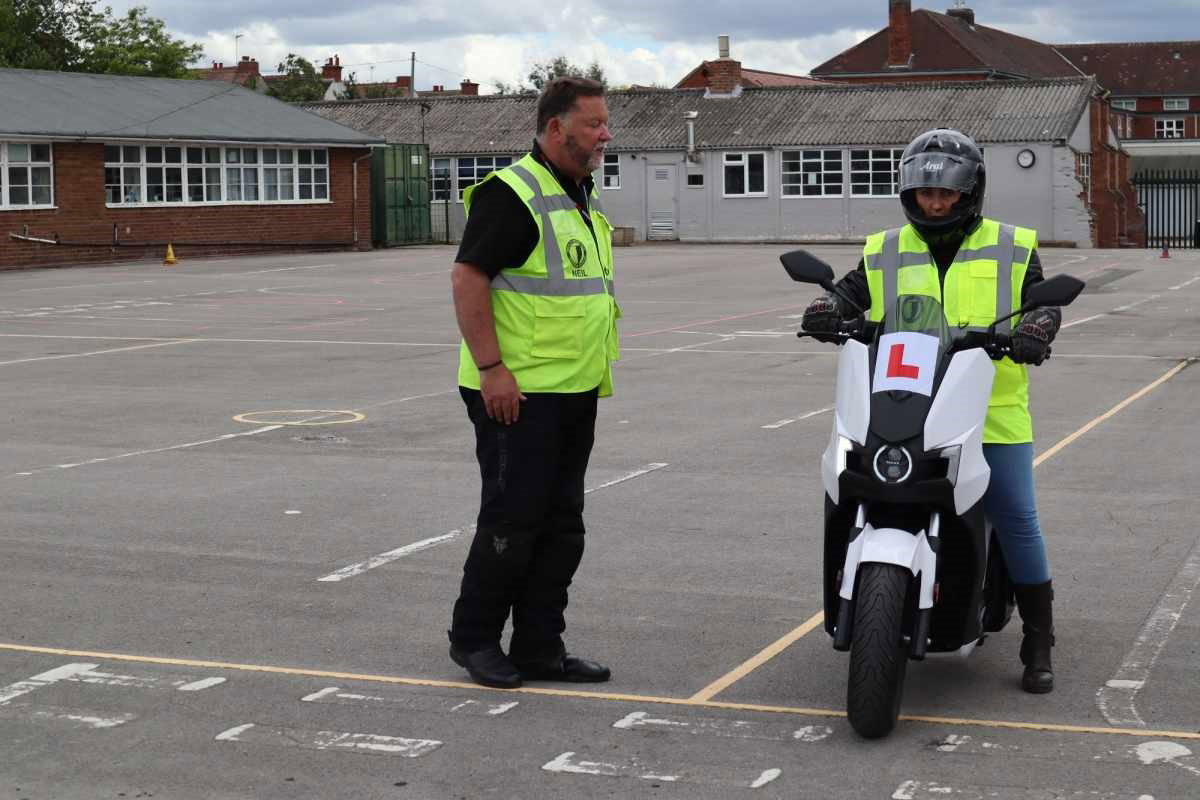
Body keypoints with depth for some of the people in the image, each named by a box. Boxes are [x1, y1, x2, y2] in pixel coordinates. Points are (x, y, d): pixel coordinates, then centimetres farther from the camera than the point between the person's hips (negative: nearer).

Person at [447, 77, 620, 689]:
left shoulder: (582, 198, 17)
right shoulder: (512, 193, -13)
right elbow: (467, 278, -18)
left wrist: (597, 373, 21)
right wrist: (491, 369, -22)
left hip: (575, 392, 9)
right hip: (518, 393, -9)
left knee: (561, 526, 10)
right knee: (511, 520, -4)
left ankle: (539, 649, 18)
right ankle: (473, 638, 12)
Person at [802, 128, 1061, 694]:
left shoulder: (1011, 249, 8)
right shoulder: (886, 253, 13)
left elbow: (1044, 302, 1)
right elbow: (849, 293, 5)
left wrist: (1036, 328, -23)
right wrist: (826, 309, -19)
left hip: (992, 413, -1)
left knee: (1016, 519, -4)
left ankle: (1038, 642, 8)